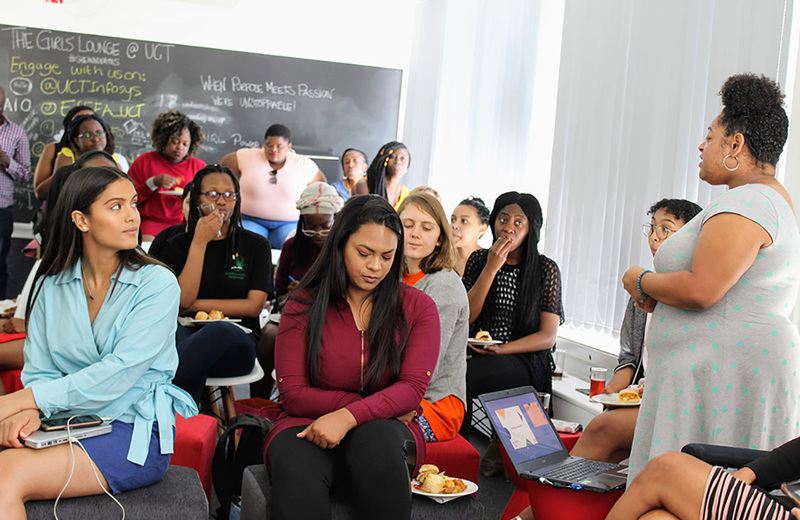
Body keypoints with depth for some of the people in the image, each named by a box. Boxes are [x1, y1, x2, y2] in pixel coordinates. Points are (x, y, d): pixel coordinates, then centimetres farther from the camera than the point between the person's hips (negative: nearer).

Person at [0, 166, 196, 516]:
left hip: (135, 434, -4)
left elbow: (117, 375, -15)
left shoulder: (157, 284, -6)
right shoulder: (50, 285, 9)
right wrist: (29, 412, -16)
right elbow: (38, 370, 7)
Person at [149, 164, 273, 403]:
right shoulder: (177, 244, 13)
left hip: (237, 341, 0)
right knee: (182, 333, -40)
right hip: (186, 332, 0)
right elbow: (182, 299, -3)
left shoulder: (256, 245, 12)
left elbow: (254, 306, 2)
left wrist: (197, 305, 0)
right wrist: (200, 242, -6)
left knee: (219, 330, -40)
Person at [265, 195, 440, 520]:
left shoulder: (417, 307, 4)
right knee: (296, 470, -37)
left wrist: (348, 417, -25)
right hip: (310, 426, -1)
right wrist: (383, 405, -9)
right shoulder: (303, 305, 3)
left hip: (385, 432, 2)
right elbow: (293, 394, -3)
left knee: (376, 437, -35)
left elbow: (413, 387, -7)